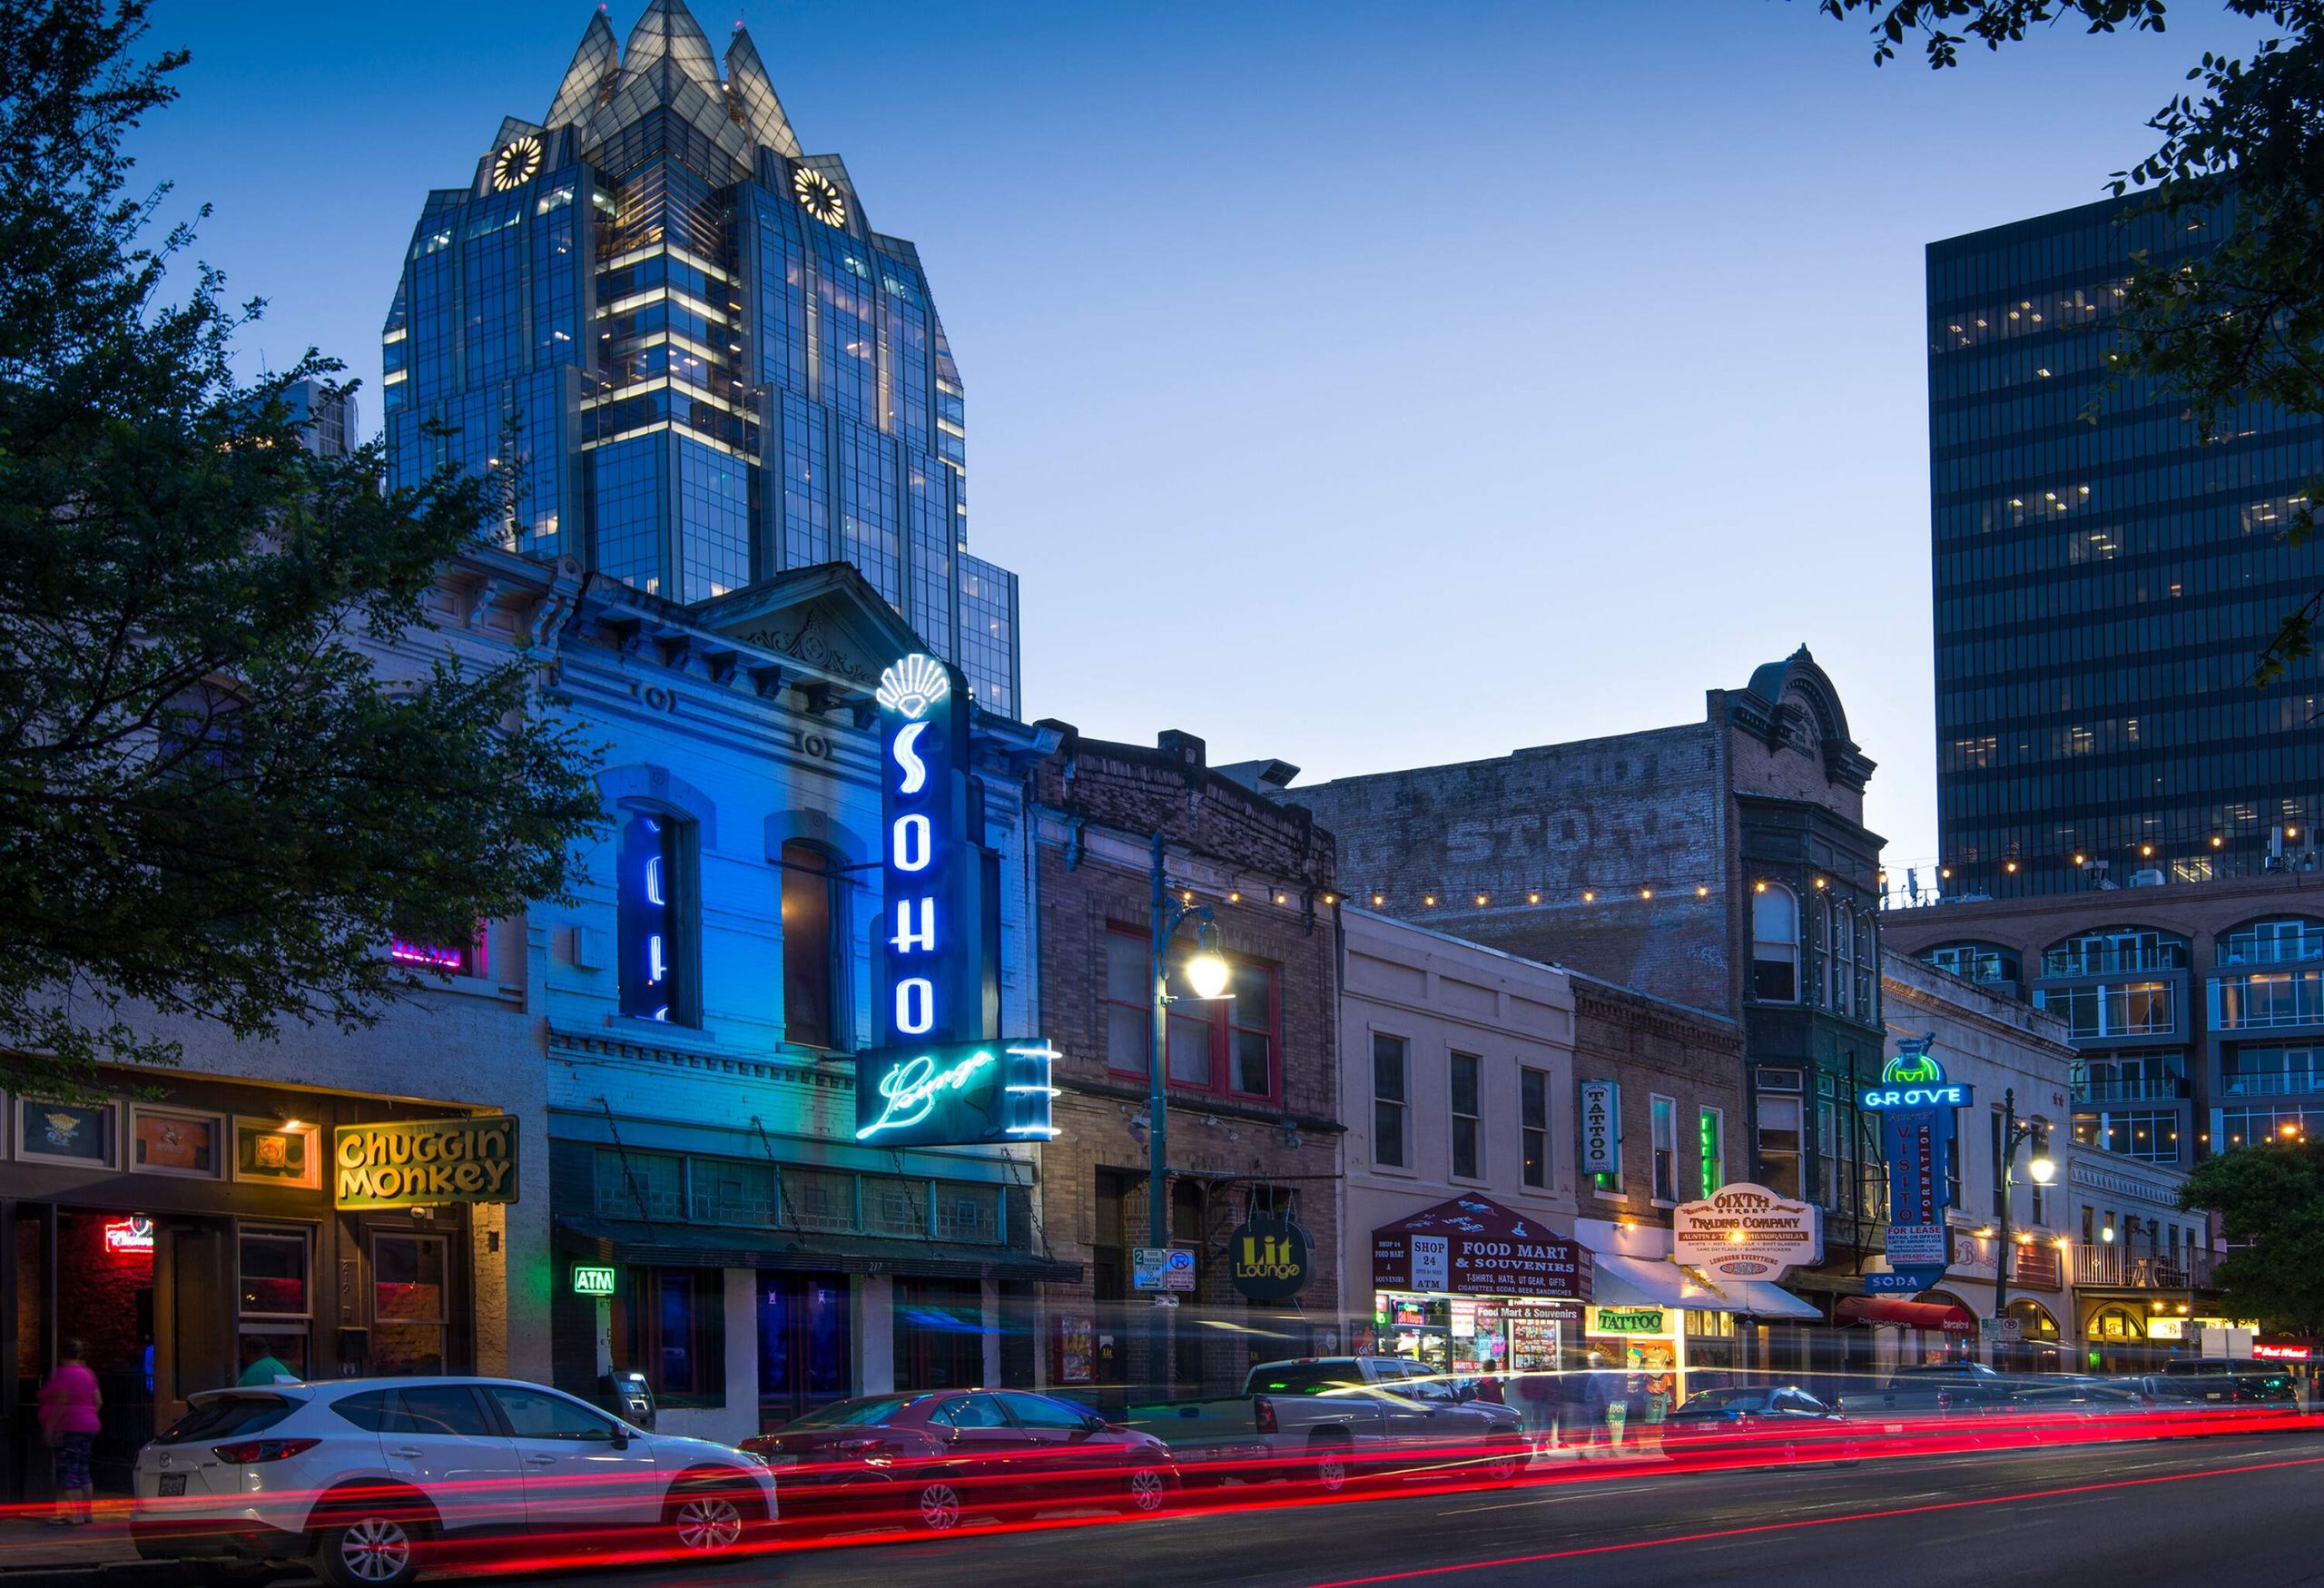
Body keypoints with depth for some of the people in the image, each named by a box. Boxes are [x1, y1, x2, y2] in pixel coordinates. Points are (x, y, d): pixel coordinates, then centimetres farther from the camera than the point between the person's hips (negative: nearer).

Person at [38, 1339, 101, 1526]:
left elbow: (61, 1404, -19)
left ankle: (75, 1515, -13)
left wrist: (49, 1427, -17)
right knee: (81, 1471, 13)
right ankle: (86, 1513, 15)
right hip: (88, 1427, 9)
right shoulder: (87, 1373, 15)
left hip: (69, 1428, -9)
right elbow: (98, 1401, 14)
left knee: (68, 1472, -9)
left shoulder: (63, 1374, -11)